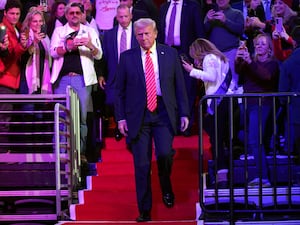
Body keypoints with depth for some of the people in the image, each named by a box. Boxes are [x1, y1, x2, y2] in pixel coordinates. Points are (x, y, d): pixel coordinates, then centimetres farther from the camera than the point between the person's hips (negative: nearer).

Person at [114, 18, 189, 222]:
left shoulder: (170, 54, 6)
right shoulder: (127, 58, 5)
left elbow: (180, 85, 8)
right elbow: (120, 90, 7)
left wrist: (184, 113, 2)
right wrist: (120, 117, 0)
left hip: (164, 113, 0)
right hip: (138, 115, 0)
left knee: (164, 153, -19)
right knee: (141, 164, 0)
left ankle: (166, 188, 12)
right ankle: (144, 211, 9)